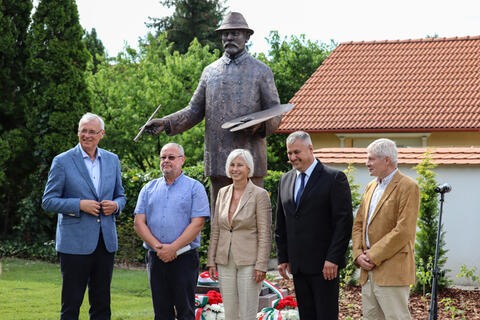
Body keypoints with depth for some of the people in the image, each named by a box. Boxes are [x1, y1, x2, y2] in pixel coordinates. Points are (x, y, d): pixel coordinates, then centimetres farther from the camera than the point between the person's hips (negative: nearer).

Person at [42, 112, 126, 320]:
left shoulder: (112, 160, 11)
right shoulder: (62, 161, -3)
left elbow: (120, 196, 20)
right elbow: (48, 201, -3)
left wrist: (115, 205, -4)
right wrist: (79, 205, -16)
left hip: (106, 241, 4)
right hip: (75, 243, -4)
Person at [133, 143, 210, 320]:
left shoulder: (194, 188, 2)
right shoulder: (149, 189, 13)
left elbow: (197, 224, -8)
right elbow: (139, 223, 5)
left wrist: (172, 248, -15)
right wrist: (157, 246, -10)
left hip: (184, 258, -4)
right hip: (155, 259, 4)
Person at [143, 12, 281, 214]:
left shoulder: (261, 71, 7)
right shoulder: (210, 72, 16)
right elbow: (194, 111, 15)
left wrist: (260, 124, -19)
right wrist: (166, 124, 0)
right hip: (217, 160, 3)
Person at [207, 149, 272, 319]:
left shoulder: (260, 194, -6)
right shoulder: (223, 193, 10)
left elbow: (265, 234, -9)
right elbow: (215, 230, 13)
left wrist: (261, 266, -14)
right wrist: (211, 261, 9)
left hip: (249, 262, -5)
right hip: (225, 263, 5)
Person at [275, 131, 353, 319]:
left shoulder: (334, 178, -5)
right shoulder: (285, 180, 14)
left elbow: (344, 221, -10)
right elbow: (281, 224, 19)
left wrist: (333, 259, -16)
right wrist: (283, 258, 12)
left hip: (324, 264, -6)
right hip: (298, 265, 6)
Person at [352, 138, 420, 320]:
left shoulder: (407, 187, -9)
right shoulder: (371, 187, 19)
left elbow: (404, 231, -17)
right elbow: (358, 224, 18)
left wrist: (374, 256, -14)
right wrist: (358, 254, 1)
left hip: (392, 271, -8)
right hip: (368, 271, 8)